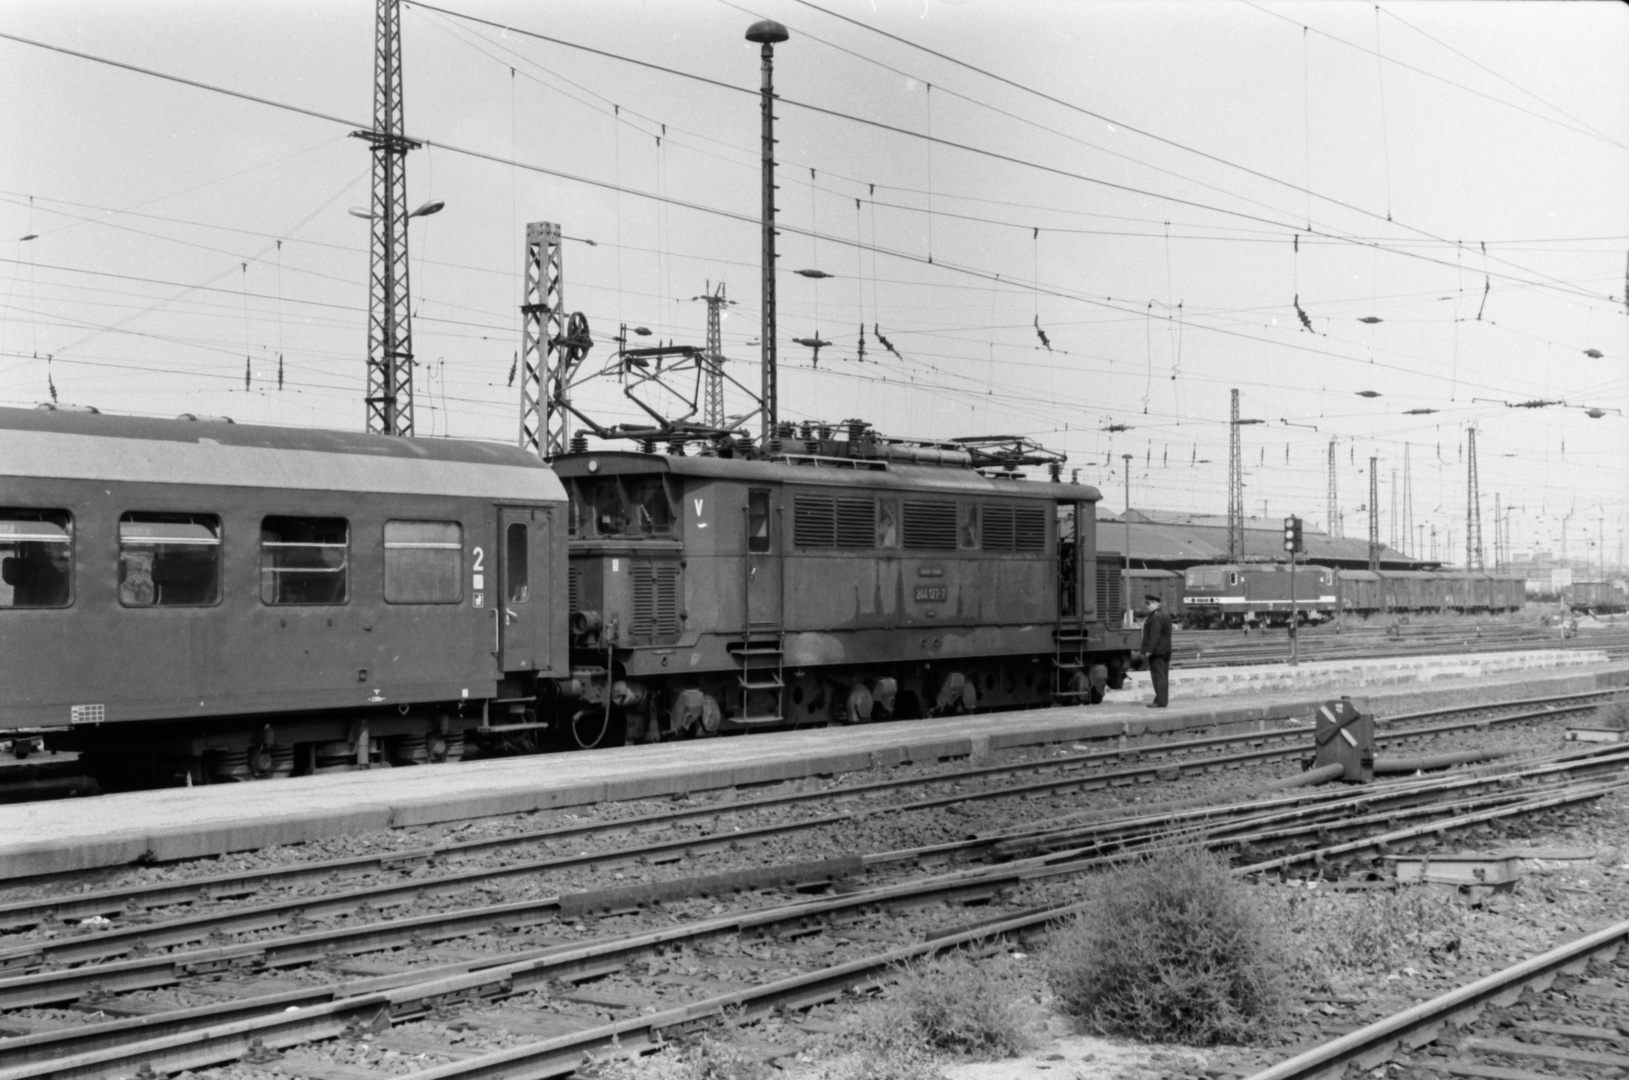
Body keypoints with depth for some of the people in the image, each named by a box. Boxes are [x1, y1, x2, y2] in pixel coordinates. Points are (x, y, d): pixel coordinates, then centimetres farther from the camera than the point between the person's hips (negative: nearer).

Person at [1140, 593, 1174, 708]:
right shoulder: (1165, 616, 15)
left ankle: (1161, 701, -7)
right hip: (1166, 650, 10)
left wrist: (1149, 650, -23)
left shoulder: (1156, 617, -17)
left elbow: (1155, 635, -23)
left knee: (1158, 676, -8)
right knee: (1163, 676, 12)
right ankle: (1162, 699, 17)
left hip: (1157, 651, -10)